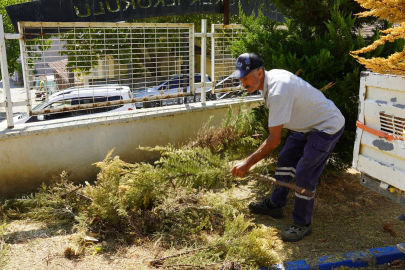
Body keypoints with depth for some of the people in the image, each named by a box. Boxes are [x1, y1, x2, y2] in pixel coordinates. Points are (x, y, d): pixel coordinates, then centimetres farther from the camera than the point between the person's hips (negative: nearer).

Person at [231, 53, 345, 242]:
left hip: (328, 126, -10)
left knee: (304, 175, -12)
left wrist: (247, 164, -28)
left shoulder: (278, 92, -33)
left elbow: (274, 139, -32)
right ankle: (275, 205, 29)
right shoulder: (271, 76, -3)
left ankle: (302, 225, 6)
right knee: (285, 159, 15)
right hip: (309, 124, 11)